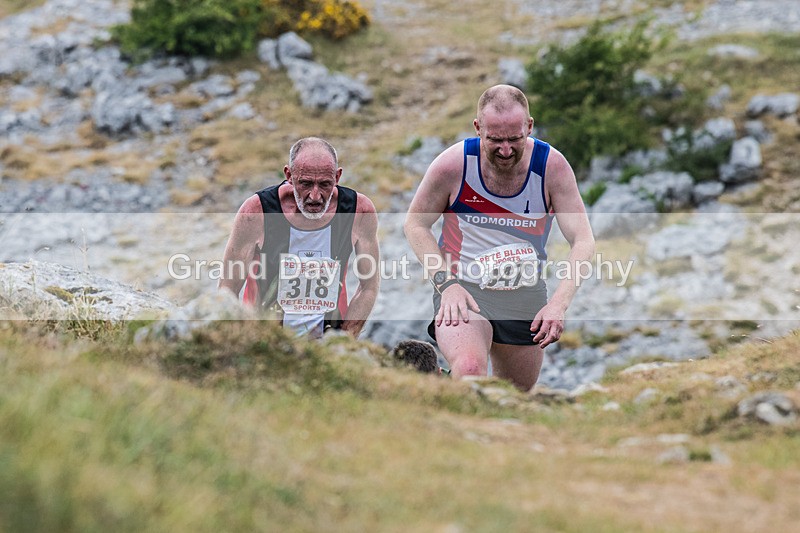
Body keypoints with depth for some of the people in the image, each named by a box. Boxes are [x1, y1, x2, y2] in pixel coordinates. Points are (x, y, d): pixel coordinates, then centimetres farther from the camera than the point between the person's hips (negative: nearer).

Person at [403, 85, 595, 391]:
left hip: (526, 296, 3)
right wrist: (446, 283, -15)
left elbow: (583, 240, -12)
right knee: (469, 370, -33)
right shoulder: (453, 164, -15)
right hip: (462, 288, -3)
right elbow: (415, 224, -1)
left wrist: (559, 303, -28)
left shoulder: (552, 166, -11)